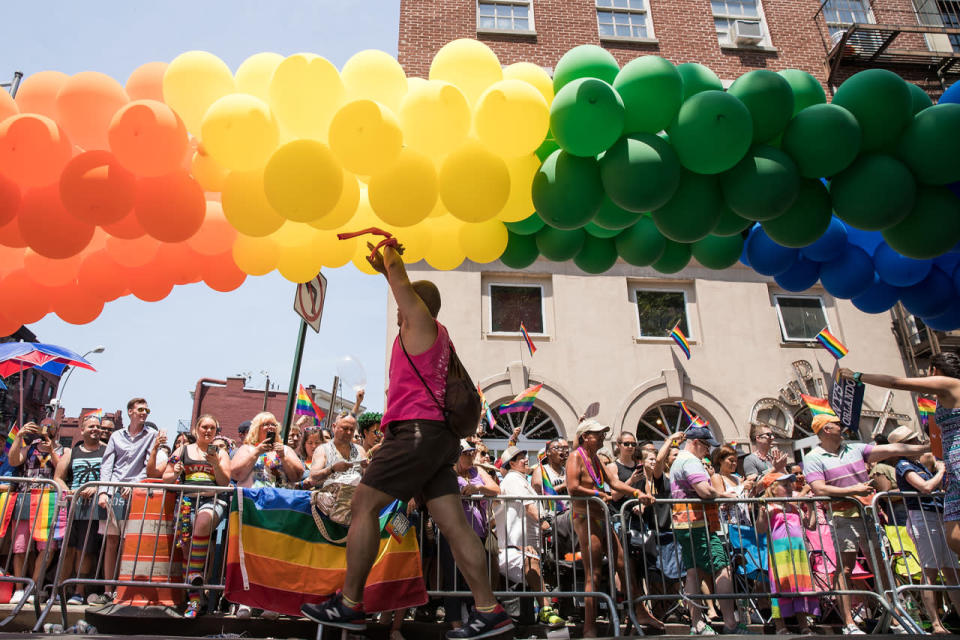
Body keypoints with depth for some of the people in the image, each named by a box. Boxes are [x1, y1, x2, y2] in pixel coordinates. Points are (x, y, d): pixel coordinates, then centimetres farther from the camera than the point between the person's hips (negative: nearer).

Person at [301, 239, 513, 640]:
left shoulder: (421, 321, 0)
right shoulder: (438, 336, 24)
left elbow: (398, 275, 9)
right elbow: (405, 289, 40)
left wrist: (389, 251, 27)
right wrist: (383, 268, 43)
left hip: (416, 430, -9)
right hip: (437, 437, 9)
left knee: (364, 506, -3)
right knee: (453, 523, 3)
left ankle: (349, 604, 2)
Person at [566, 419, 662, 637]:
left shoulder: (595, 458, 17)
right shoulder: (576, 457, -11)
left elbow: (613, 482, 14)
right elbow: (573, 488, -22)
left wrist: (637, 493, 2)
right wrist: (600, 494, -15)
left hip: (601, 519, 9)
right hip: (585, 518, -9)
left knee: (623, 564, 12)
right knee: (593, 574, -6)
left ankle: (641, 613, 23)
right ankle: (589, 628, 1)